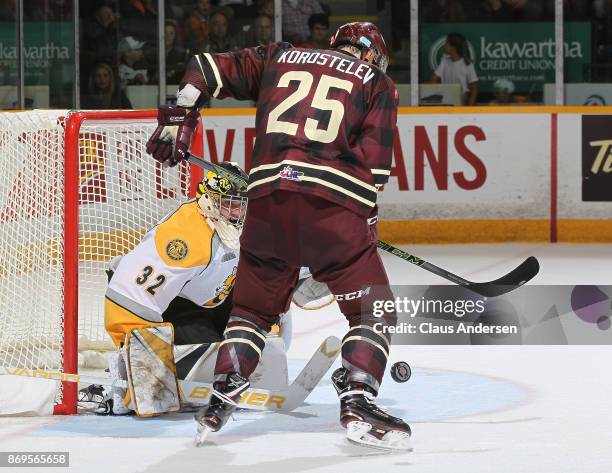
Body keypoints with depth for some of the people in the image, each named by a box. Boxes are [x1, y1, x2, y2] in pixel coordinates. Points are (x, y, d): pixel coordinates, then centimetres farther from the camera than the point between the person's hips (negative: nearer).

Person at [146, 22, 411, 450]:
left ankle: (221, 400, 9)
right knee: (373, 311, 8)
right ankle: (357, 403, -8)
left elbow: (208, 68, 17)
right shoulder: (378, 83, 16)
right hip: (334, 206, -3)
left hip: (268, 201, 3)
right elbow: (374, 161, 5)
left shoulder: (279, 58, 25)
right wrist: (366, 216, 13)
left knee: (253, 307, 21)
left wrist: (179, 119, 22)